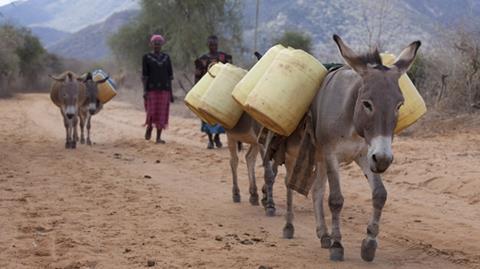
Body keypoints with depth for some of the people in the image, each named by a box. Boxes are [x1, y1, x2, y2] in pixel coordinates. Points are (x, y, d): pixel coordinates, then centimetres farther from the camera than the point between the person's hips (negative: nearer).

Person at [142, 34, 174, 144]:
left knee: (162, 113, -1)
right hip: (151, 89, -2)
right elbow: (144, 75, -2)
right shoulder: (147, 57, 1)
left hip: (164, 89, 3)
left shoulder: (166, 57, 9)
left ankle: (159, 137, 4)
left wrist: (171, 92, 7)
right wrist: (144, 90, -12)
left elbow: (169, 76, 11)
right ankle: (149, 126, 24)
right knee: (152, 112, -8)